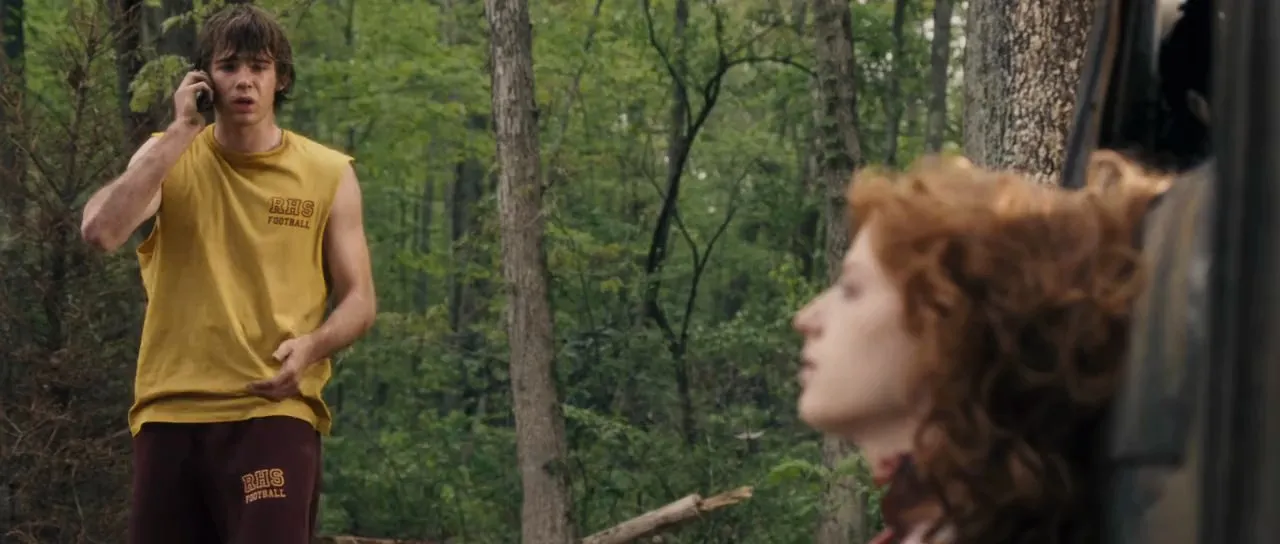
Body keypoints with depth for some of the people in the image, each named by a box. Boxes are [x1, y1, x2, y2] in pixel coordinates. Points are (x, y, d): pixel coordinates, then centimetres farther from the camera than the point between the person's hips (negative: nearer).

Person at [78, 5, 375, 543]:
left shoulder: (328, 175, 4)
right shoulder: (169, 157, 7)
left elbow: (358, 299, 6)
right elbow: (99, 231, -12)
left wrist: (310, 347, -15)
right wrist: (181, 131, -10)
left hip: (274, 410, -2)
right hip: (170, 411, 2)